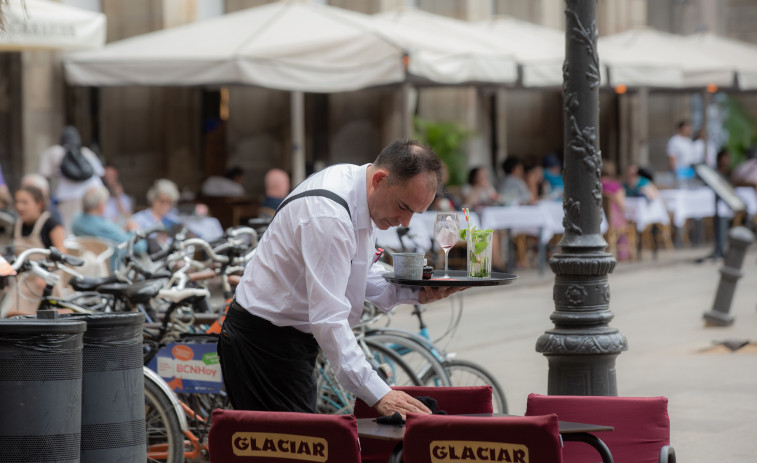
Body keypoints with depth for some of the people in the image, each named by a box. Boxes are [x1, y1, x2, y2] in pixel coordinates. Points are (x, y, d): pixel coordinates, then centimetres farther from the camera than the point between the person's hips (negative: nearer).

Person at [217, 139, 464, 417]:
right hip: (265, 341, -10)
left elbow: (357, 274, 17)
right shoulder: (327, 214, -29)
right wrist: (377, 395, -37)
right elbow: (329, 318, -33)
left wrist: (415, 293, -2)